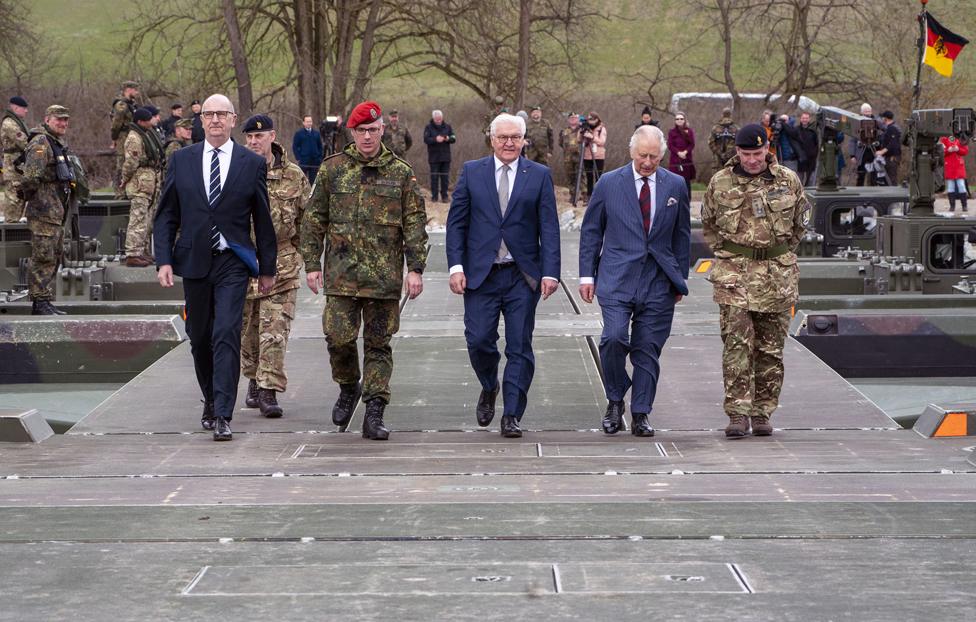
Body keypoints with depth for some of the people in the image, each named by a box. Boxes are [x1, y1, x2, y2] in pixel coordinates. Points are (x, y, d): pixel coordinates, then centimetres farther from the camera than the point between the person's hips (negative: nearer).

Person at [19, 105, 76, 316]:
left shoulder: (59, 144, 19)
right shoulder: (40, 143, -13)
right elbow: (30, 177, -22)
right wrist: (31, 197, -14)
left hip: (57, 211, 10)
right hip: (44, 211, -10)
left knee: (56, 257, 13)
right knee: (43, 257, -9)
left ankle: (44, 301, 19)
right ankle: (40, 302, -8)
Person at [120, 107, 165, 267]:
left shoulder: (148, 133, 15)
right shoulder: (134, 138, -17)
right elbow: (130, 163, -20)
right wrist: (124, 182, -10)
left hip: (151, 181, 10)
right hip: (140, 183, -10)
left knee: (147, 219, 16)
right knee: (139, 219, -11)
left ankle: (143, 251, 26)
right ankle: (132, 255, -11)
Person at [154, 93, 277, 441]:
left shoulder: (253, 164, 2)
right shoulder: (181, 160, 7)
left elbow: (262, 220, 6)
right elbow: (166, 215, 8)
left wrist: (267, 268, 7)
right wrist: (164, 260, -2)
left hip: (233, 261, -3)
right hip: (193, 261, 3)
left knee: (226, 335, -13)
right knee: (200, 338, 11)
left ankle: (222, 416, -15)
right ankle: (211, 401, 30)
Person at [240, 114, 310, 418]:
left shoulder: (294, 176, 2)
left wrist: (306, 255, 8)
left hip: (282, 265, -2)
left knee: (275, 332, -9)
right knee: (247, 330, 12)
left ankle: (269, 391, -9)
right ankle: (254, 381, 31)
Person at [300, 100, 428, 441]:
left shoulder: (401, 173, 5)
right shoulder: (332, 169, 7)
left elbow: (415, 224, 4)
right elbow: (314, 218, 9)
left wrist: (416, 269, -4)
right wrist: (312, 263, 3)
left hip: (384, 275, 0)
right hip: (341, 272, 0)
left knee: (378, 344, 2)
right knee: (339, 337, -6)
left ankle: (374, 414, 5)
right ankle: (348, 388, 23)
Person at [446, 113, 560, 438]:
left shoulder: (539, 175, 4)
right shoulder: (471, 172, 6)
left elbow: (549, 228, 1)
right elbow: (456, 222, 5)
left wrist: (550, 272, -8)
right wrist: (456, 265, -5)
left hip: (522, 276, 0)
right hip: (480, 274, 0)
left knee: (519, 347, 0)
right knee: (478, 340, -4)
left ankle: (511, 415, 7)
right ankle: (489, 388, 26)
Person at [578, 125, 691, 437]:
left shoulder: (676, 185, 8)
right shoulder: (609, 183, 3)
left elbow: (682, 235, 14)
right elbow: (591, 232, 8)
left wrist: (680, 278, 12)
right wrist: (587, 274, 2)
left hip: (658, 282, 2)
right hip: (617, 279, -2)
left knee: (648, 349, 2)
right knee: (614, 338, -18)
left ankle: (641, 415, 11)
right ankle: (615, 401, 2)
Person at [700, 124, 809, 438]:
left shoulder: (788, 180, 3)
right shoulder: (720, 182, 1)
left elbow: (800, 222, 16)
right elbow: (708, 223, 16)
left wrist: (780, 255, 12)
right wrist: (727, 254, 9)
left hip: (777, 274, 1)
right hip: (733, 274, -1)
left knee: (771, 348, 6)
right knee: (737, 344, -11)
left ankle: (762, 412, 14)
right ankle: (738, 413, -11)